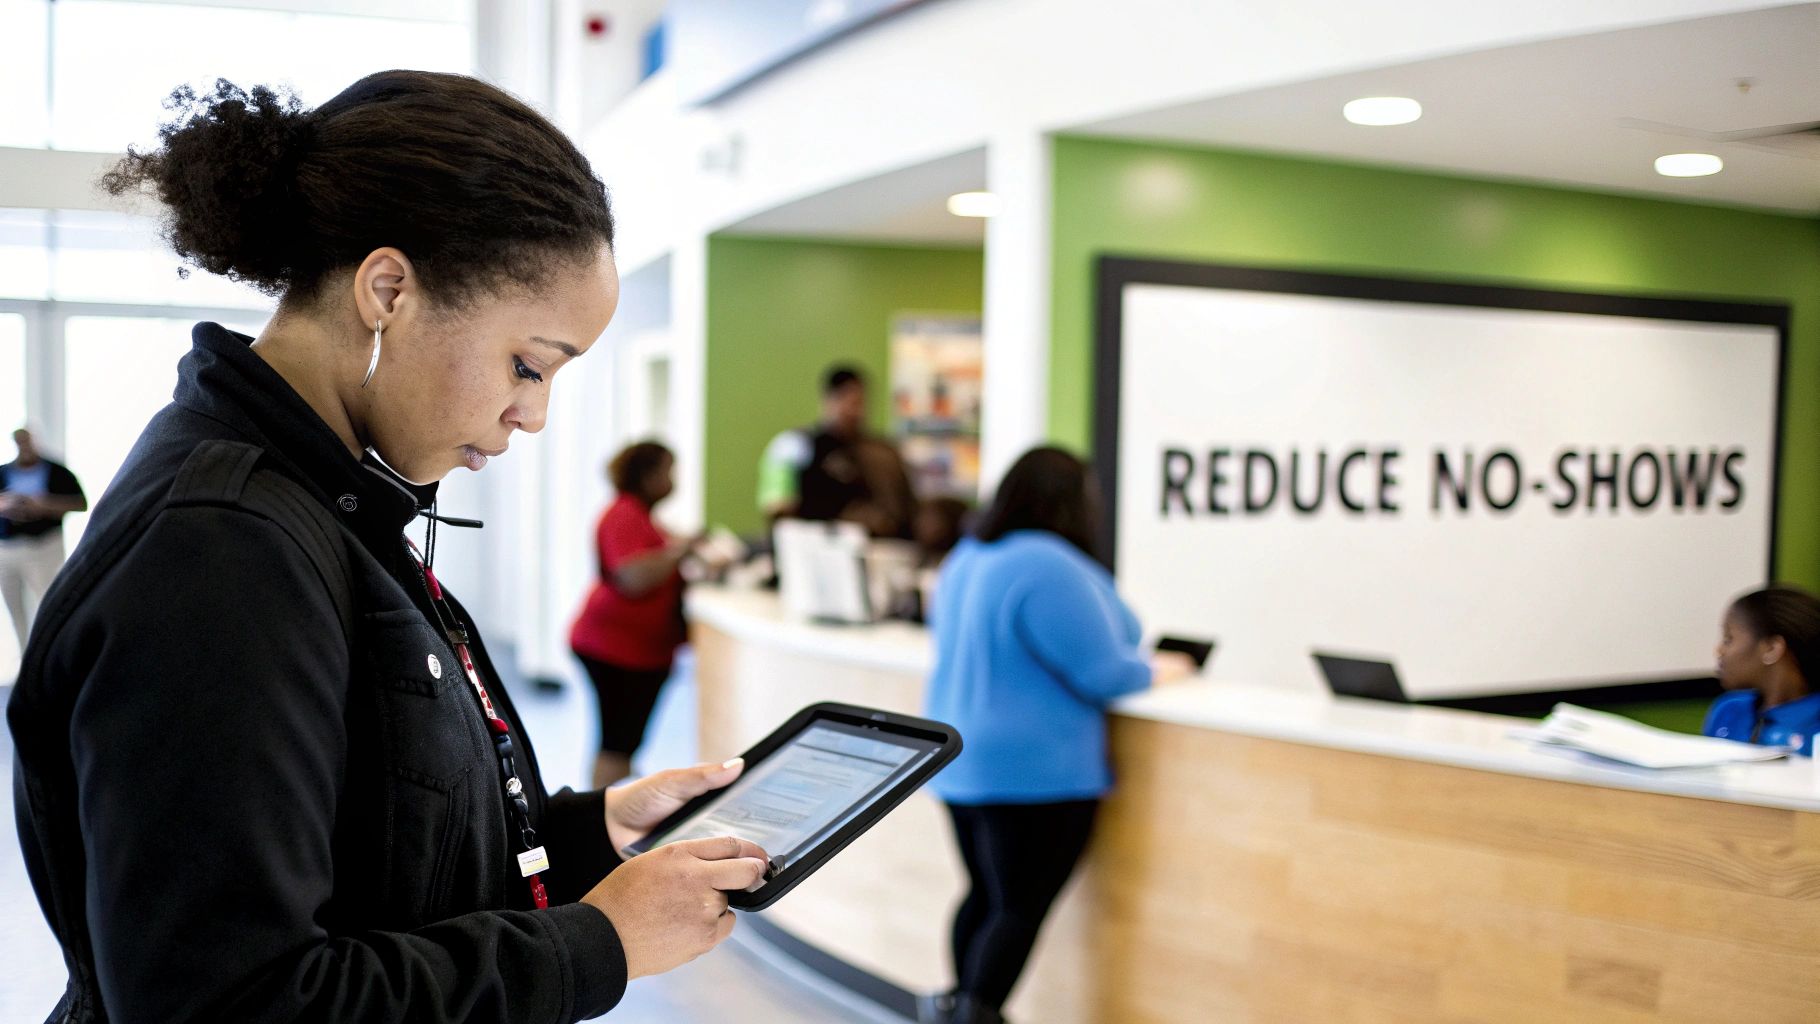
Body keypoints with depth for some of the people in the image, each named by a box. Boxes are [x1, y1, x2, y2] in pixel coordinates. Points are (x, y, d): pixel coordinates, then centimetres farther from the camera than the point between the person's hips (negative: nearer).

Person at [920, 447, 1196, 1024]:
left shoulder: (965, 560, 10)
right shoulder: (1052, 568, -20)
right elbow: (1103, 674, -18)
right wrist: (1158, 670, 2)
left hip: (963, 763, 9)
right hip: (1035, 770, -9)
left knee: (985, 895, 18)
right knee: (1021, 909, -1)